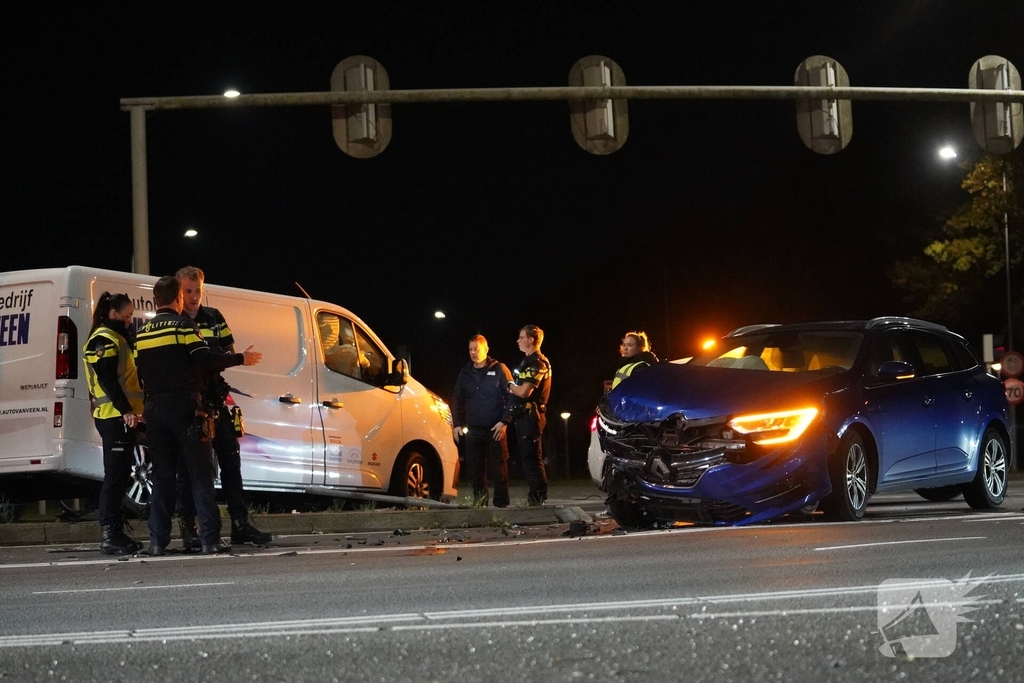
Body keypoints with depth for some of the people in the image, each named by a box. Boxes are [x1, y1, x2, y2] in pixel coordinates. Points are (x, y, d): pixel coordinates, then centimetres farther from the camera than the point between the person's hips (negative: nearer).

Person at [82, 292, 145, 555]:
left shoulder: (117, 339, 23)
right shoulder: (104, 340, -9)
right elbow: (107, 379, -19)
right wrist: (125, 410, -23)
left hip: (122, 416, 10)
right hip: (113, 416, -10)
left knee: (120, 475, 11)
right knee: (115, 475, -11)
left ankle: (115, 533, 15)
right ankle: (109, 536, -12)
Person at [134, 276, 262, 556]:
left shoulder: (142, 333, 12)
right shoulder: (183, 324, -5)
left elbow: (141, 374, 15)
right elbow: (205, 360, -14)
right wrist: (241, 359, -3)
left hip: (155, 409, 5)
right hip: (184, 406, -5)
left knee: (162, 475, 9)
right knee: (200, 475, -4)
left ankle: (157, 541, 4)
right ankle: (210, 540, -10)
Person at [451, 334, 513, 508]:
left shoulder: (499, 370, 1)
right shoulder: (465, 373, 14)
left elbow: (512, 396, -2)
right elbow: (456, 400, 20)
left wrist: (504, 421, -10)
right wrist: (457, 424, 9)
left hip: (495, 429, -4)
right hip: (473, 430, 4)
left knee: (499, 468, -4)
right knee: (475, 469, 3)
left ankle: (501, 503, -1)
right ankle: (479, 501, 9)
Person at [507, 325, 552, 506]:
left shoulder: (538, 363, -13)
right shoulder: (527, 362, 20)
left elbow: (524, 392, -20)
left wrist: (509, 385, -3)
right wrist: (512, 387, -1)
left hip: (531, 416, -10)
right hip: (523, 415, 10)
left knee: (531, 457, -10)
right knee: (527, 458, 11)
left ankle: (538, 497, -10)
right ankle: (535, 496, 15)